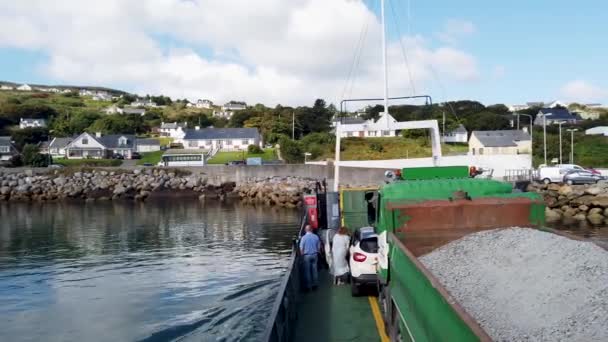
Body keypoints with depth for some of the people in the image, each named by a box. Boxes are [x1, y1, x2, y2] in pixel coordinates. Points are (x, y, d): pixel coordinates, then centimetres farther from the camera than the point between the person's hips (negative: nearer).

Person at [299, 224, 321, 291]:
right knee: (314, 270, 12)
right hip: (314, 255, 3)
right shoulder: (316, 237, -4)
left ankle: (308, 286, 10)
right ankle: (315, 284, 19)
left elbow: (301, 248, -11)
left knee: (307, 271, 6)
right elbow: (319, 247, 1)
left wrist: (302, 255, 5)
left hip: (307, 255, -3)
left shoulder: (304, 237, -13)